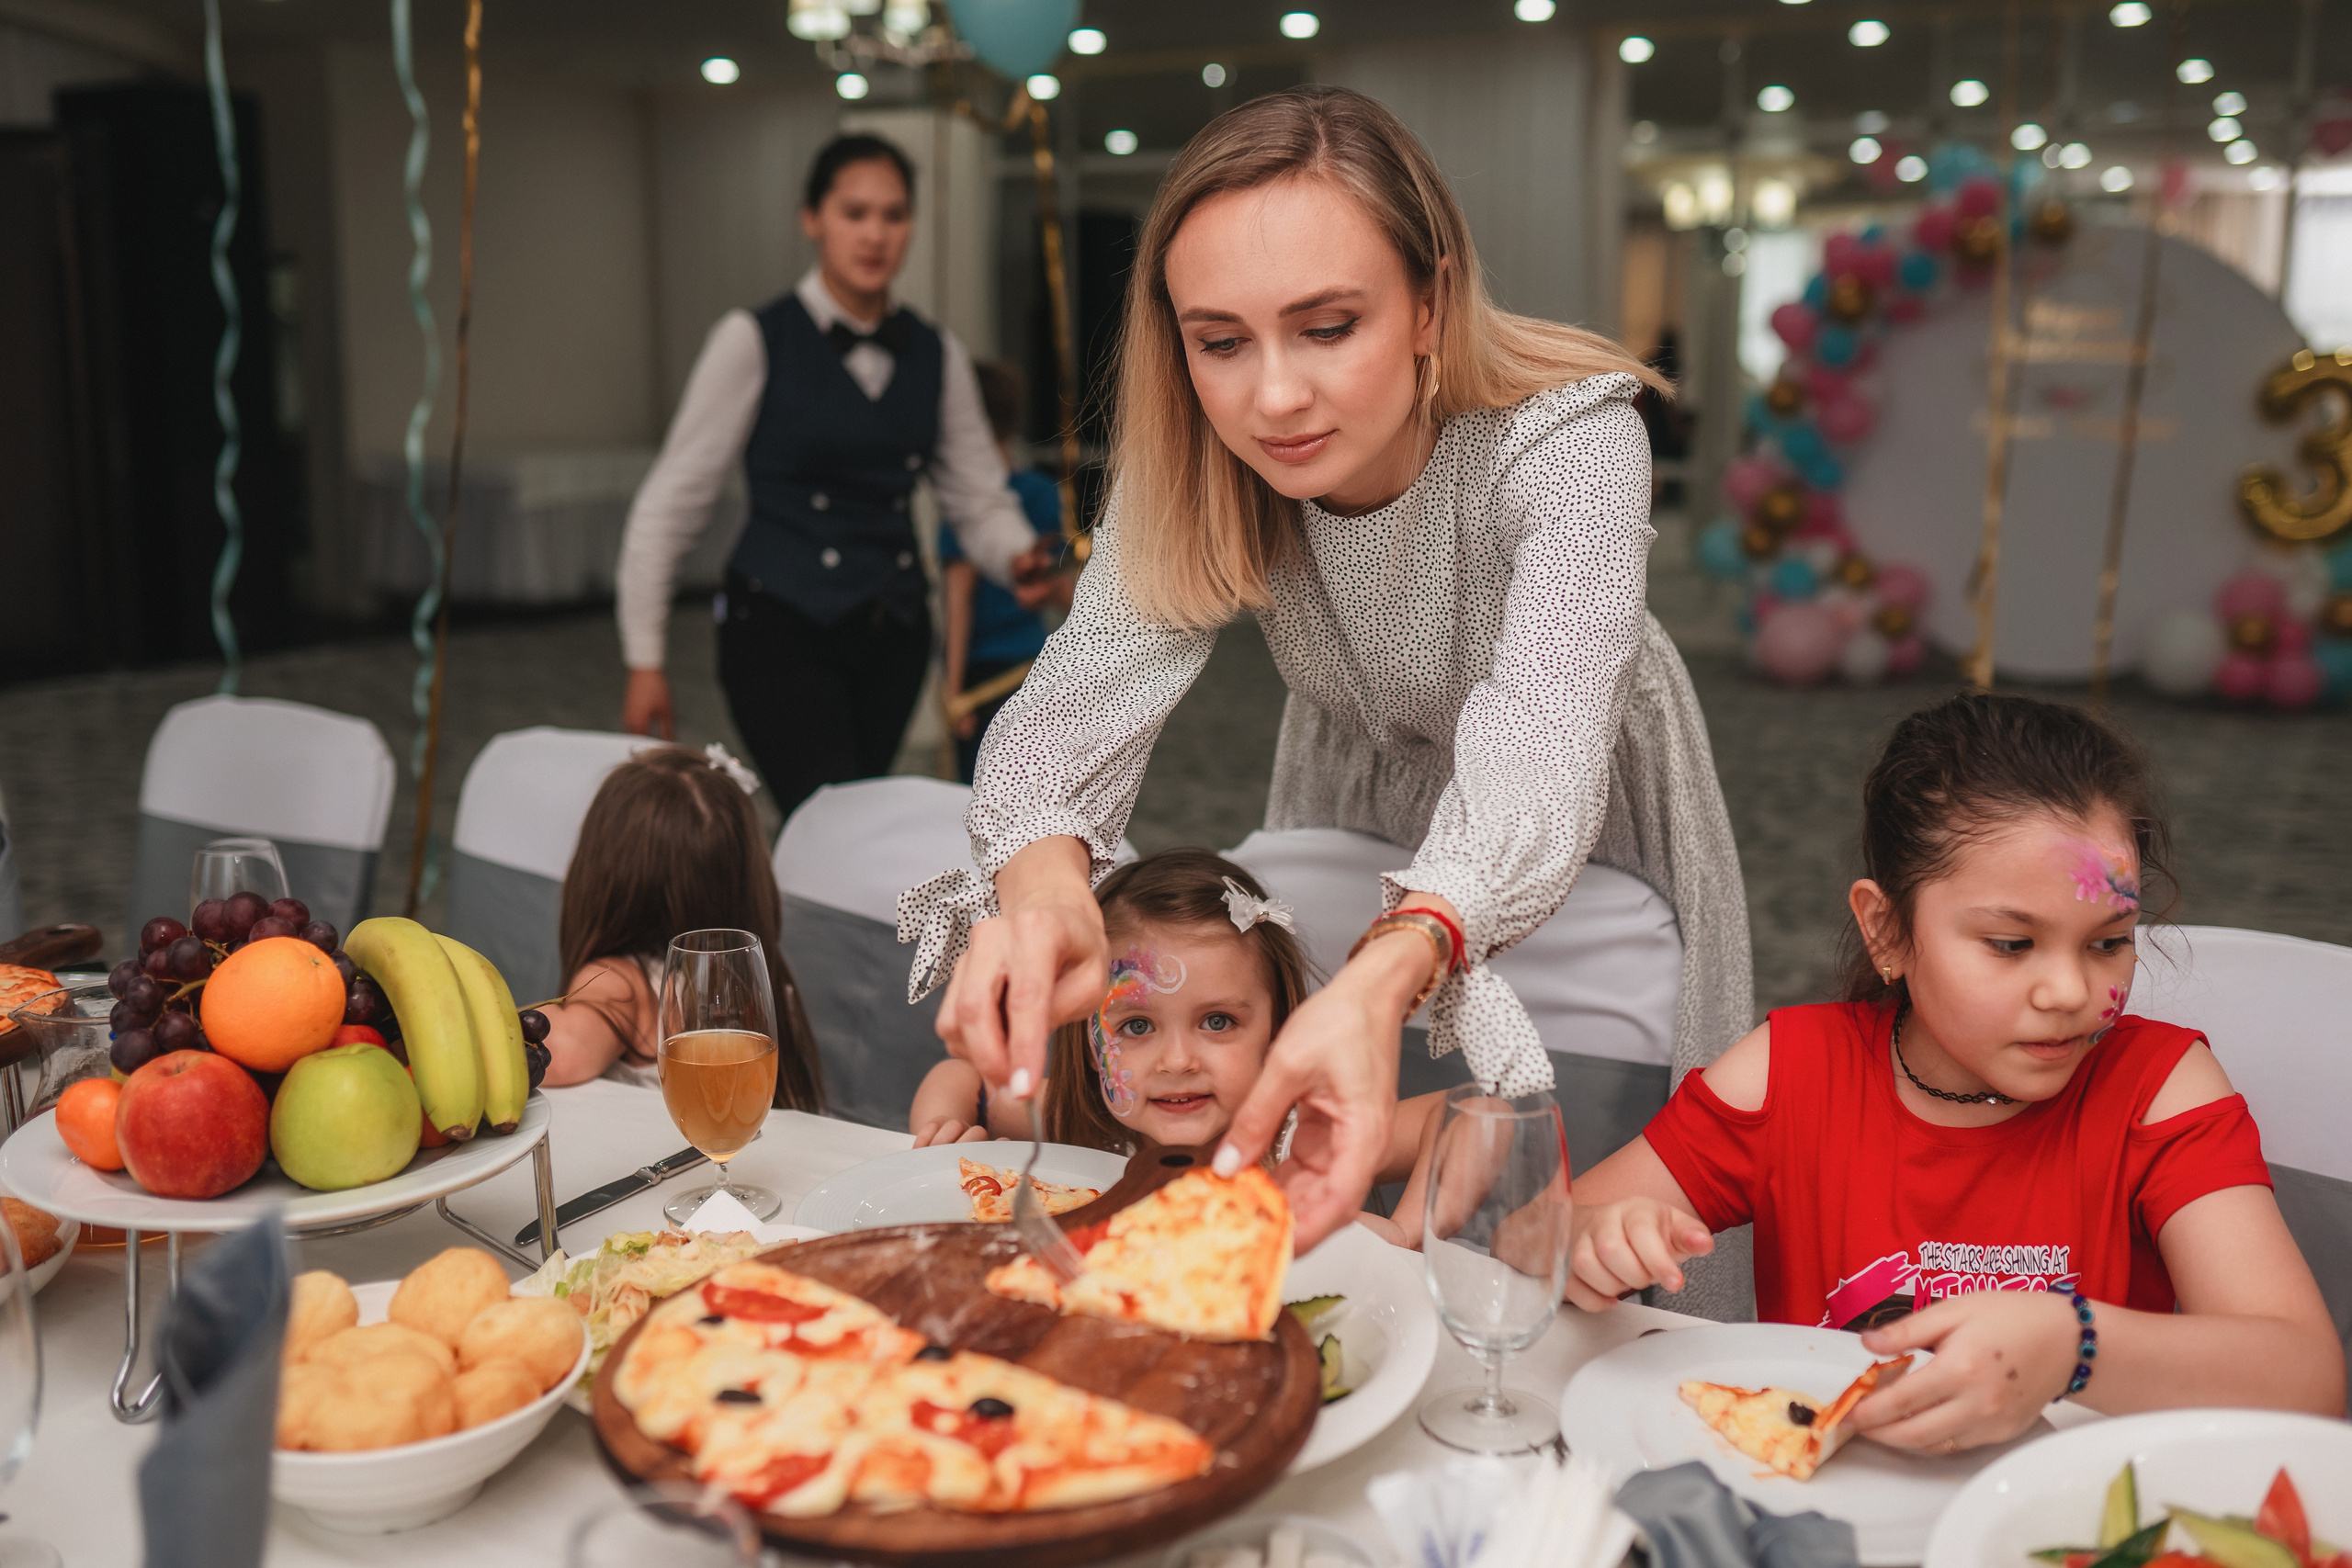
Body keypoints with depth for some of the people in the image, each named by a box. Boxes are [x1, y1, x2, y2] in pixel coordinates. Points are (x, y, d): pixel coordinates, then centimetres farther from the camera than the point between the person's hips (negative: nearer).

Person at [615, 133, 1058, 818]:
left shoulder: (937, 354, 6)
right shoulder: (755, 340, -7)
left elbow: (979, 497, 8)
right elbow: (672, 501, -5)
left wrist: (1019, 560, -16)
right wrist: (644, 660, -5)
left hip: (893, 632, 5)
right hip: (782, 627, -5)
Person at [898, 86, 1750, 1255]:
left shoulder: (1569, 440, -35)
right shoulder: (1195, 469, -24)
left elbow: (1533, 754, -48)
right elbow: (1077, 698, -33)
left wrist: (1387, 978, -67)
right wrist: (1042, 879, -56)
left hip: (1571, 799, -2)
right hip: (1353, 781, 3)